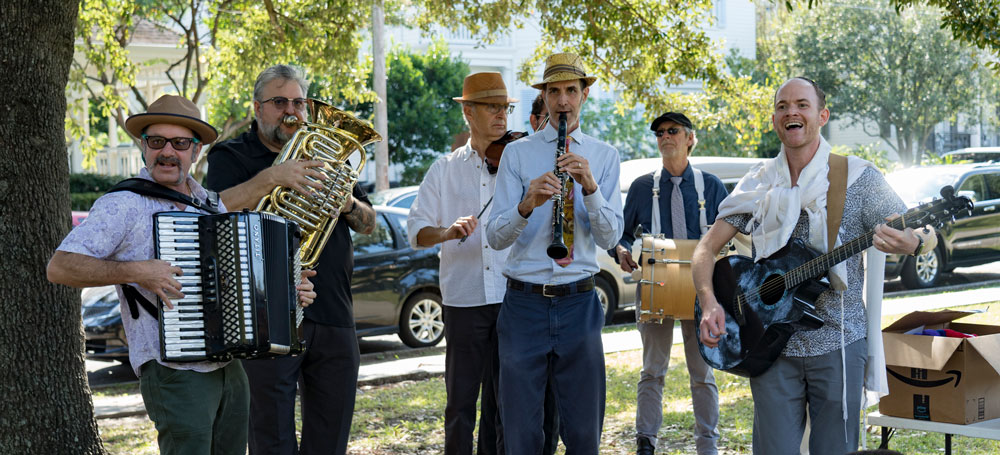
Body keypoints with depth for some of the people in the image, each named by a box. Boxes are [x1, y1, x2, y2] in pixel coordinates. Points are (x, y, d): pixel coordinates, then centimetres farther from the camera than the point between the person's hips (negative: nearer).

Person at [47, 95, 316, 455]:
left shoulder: (211, 205, 15)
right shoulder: (122, 205, -7)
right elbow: (59, 267, -14)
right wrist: (134, 271, -24)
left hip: (230, 369, 7)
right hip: (174, 372, -7)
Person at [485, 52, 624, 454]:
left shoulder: (604, 156, 8)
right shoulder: (517, 153, 3)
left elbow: (609, 237, -2)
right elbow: (495, 238, -5)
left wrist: (590, 187, -17)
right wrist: (527, 205, -24)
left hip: (579, 303, 1)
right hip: (525, 303, -1)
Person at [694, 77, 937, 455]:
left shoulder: (856, 176, -2)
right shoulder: (758, 185, 6)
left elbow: (926, 235, -6)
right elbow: (707, 247, 5)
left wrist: (911, 243, -32)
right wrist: (709, 303, -14)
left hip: (837, 342, -2)